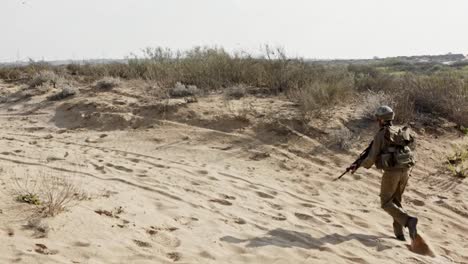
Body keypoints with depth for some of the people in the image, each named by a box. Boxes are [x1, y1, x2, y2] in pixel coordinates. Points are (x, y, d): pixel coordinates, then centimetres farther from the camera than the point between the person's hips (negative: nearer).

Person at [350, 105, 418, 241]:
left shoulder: (380, 135, -8)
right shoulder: (401, 132, 12)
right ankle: (399, 232, 15)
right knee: (396, 201, 21)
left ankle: (408, 221, -16)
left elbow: (371, 158, -9)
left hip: (391, 172, -6)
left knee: (386, 203, 7)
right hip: (405, 171, 6)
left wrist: (358, 165, 10)